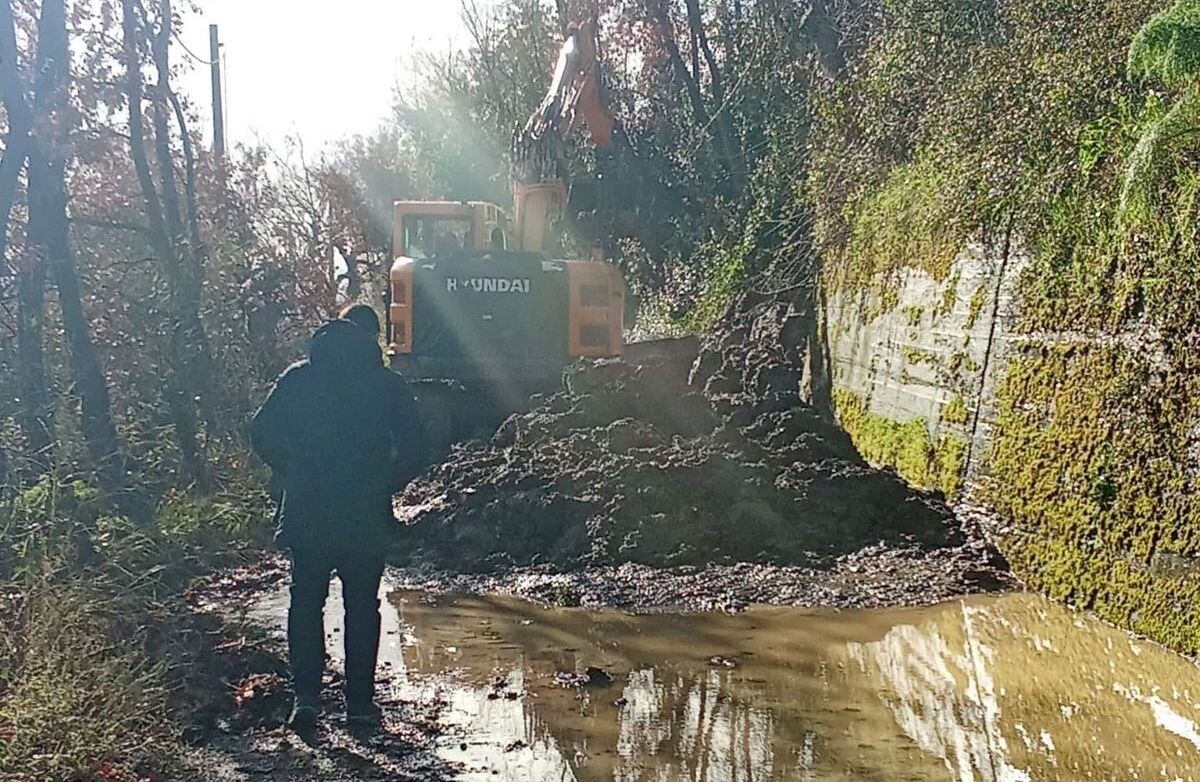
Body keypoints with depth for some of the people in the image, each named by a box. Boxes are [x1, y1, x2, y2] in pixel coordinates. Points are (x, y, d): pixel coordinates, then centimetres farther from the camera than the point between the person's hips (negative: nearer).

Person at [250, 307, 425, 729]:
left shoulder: (297, 377, 4)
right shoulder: (387, 384, -1)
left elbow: (263, 434, 1)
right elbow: (413, 447, -6)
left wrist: (294, 476, 10)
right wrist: (386, 485, 7)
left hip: (306, 515, 1)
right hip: (367, 518, -1)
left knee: (305, 603, 12)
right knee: (362, 607, 9)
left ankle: (306, 695, 4)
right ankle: (360, 703, 10)